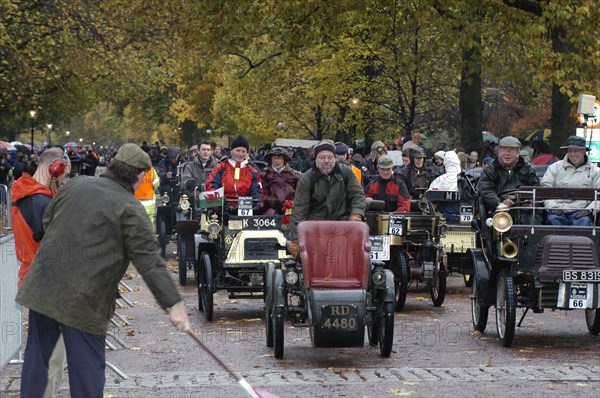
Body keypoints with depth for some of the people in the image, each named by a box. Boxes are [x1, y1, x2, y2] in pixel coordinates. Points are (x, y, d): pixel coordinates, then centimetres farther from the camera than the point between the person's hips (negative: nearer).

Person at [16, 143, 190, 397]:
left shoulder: (76, 184, 9)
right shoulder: (130, 209, -9)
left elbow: (47, 220, 21)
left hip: (42, 288, 6)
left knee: (36, 357, 16)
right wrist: (173, 304, -14)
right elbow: (150, 262, -14)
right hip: (83, 300, -6)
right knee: (87, 368, 4)